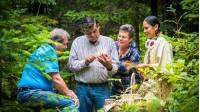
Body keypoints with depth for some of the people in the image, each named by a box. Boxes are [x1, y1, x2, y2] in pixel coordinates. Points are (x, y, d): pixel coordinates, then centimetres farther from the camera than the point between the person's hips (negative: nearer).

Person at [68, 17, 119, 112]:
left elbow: (115, 68, -4)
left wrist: (109, 66, -25)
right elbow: (71, 65, 0)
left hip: (102, 88, 0)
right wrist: (85, 62, -16)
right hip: (82, 88, 1)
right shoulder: (78, 42, 3)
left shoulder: (109, 42, 1)